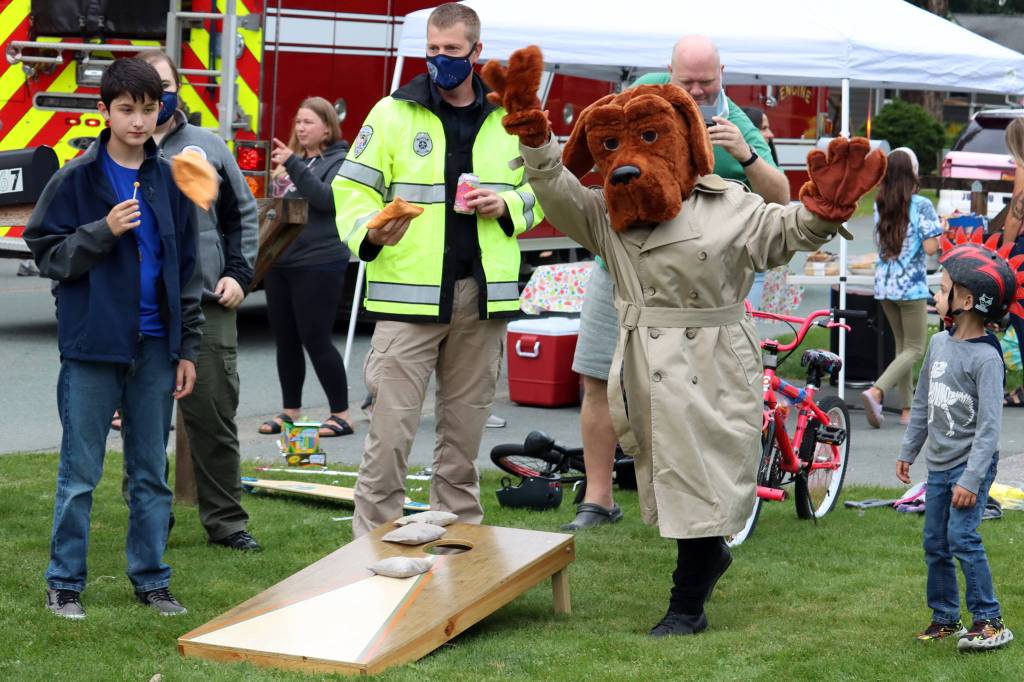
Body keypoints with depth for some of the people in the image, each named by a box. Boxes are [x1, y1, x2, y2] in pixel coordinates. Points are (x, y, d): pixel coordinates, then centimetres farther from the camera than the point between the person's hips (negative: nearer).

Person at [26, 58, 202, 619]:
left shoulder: (169, 182, 8)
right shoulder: (77, 179, -3)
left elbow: (186, 269, 11)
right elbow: (47, 253, -5)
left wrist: (187, 348, 9)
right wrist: (102, 231, -20)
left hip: (154, 346, 4)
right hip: (93, 345, -3)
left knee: (151, 471, 10)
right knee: (80, 472, 2)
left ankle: (150, 578, 18)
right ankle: (64, 582, 10)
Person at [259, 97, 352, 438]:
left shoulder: (339, 161, -5)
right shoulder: (292, 158, 16)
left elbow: (327, 198, -22)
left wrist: (293, 165, -26)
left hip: (318, 264, -7)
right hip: (280, 262, 7)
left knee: (316, 340, -7)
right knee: (285, 341, 10)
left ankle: (341, 414, 0)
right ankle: (290, 411, 19)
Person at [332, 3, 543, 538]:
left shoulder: (508, 119, 10)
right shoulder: (393, 113, 1)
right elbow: (353, 187, 0)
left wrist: (506, 206, -2)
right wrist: (370, 232, -20)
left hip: (482, 294, 3)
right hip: (409, 293, -3)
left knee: (464, 432, 12)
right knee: (390, 430, -7)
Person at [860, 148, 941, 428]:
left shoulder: (880, 204, 6)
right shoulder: (921, 205, -12)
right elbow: (930, 247, -15)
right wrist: (937, 232, 3)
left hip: (884, 285, 6)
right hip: (911, 285, -6)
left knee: (902, 345, 17)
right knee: (914, 349, 1)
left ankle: (907, 408, 17)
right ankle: (876, 391, -20)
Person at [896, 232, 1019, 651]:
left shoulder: (985, 357, -18)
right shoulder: (938, 344, 6)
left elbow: (989, 425, -20)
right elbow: (922, 404, 17)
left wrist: (971, 478, -23)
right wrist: (908, 451, 20)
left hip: (971, 464, -8)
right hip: (939, 465, 8)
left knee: (962, 537, -17)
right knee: (935, 544, 10)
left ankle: (990, 622, -11)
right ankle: (945, 618, 23)